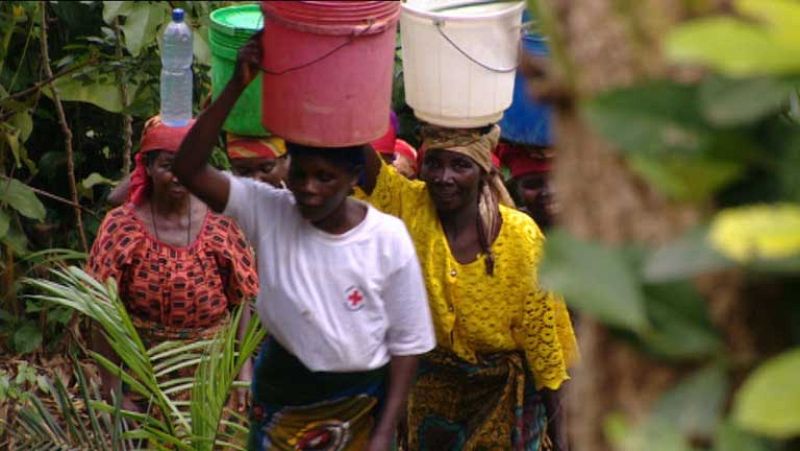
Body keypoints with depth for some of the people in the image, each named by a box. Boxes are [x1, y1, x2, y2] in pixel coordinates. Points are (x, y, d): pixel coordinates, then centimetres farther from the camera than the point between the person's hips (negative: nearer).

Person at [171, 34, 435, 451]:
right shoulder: (268, 213, -13)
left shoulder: (388, 238, -15)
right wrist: (237, 86, -35)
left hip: (361, 400, -1)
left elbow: (407, 342, -7)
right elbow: (189, 169, -27)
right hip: (282, 391, 1)